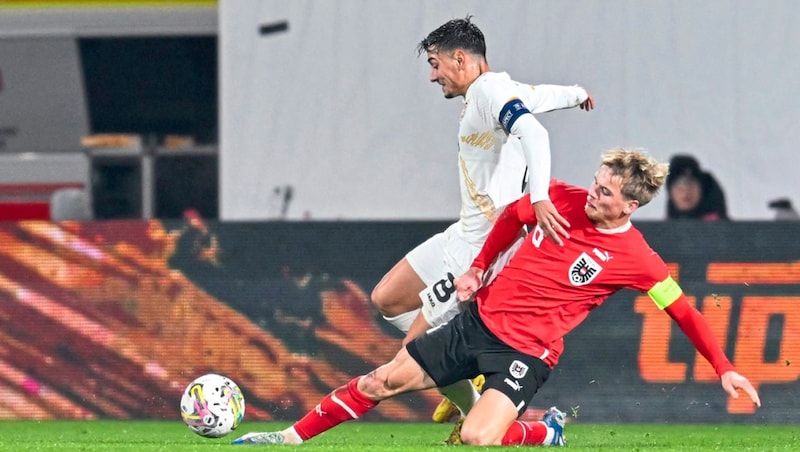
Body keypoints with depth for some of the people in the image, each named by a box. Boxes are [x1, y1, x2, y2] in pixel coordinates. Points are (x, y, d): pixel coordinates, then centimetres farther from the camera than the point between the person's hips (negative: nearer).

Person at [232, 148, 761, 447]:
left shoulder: (636, 259, -14)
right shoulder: (562, 199, -3)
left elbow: (683, 310, -9)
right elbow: (513, 215, 17)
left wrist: (724, 368, -12)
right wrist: (479, 268, 15)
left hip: (526, 351, -5)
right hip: (479, 319, 5)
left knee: (478, 437, -25)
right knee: (382, 381, 5)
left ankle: (545, 433, 5)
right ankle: (291, 438, 18)